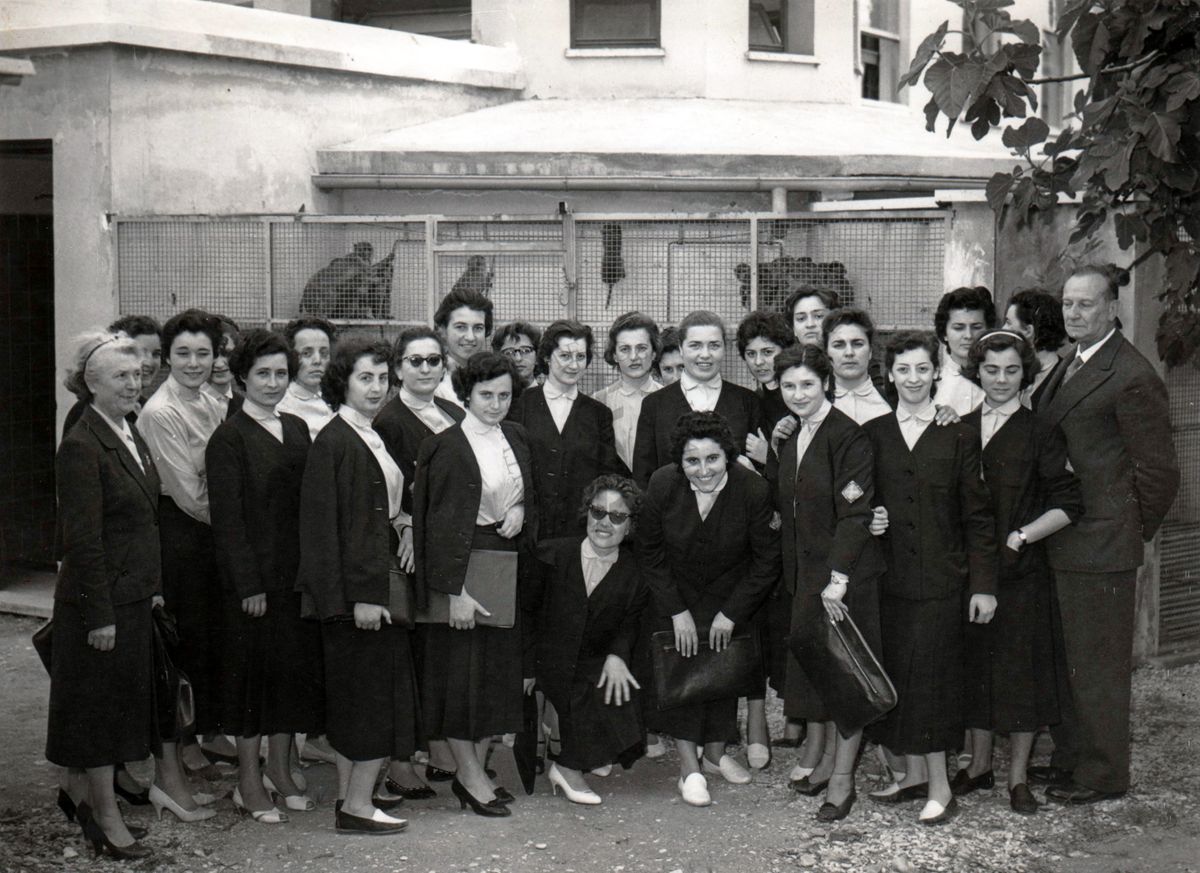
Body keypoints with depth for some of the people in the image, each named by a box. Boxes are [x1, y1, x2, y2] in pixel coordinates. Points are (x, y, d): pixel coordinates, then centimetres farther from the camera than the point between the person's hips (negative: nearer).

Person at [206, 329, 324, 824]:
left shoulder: (296, 429, 11)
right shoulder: (229, 438, -8)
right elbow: (227, 518, -11)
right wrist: (249, 586, -16)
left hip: (298, 572, 6)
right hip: (253, 576, -6)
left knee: (295, 666, 10)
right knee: (256, 667, 0)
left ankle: (281, 771, 23)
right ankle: (249, 780, 11)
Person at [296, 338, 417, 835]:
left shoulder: (374, 438, 13)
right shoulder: (333, 442, -15)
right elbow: (323, 525, -18)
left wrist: (402, 524, 3)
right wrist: (358, 597, -22)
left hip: (380, 578, 9)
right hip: (357, 584, -9)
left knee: (356, 695, 12)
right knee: (373, 689, -5)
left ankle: (350, 798, 18)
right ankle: (358, 805, 1)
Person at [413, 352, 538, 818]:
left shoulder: (516, 438, 8)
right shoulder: (448, 447, -13)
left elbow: (530, 495, 20)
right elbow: (441, 523, -16)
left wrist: (520, 512, -4)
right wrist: (456, 590, -21)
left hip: (507, 561, 7)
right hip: (464, 564, -7)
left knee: (500, 666, 10)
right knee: (462, 664, -2)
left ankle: (474, 769, 21)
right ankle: (470, 775, 8)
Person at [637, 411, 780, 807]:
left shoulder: (753, 489, -25)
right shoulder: (662, 485, -23)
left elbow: (766, 562, -13)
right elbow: (649, 552, -9)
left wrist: (731, 614, -12)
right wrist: (677, 612, -12)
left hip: (729, 595, 0)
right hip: (675, 595, 0)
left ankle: (715, 752, 22)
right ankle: (689, 766, -6)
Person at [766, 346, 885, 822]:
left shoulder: (848, 437, -14)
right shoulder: (788, 438, 10)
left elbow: (854, 513, -18)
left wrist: (837, 580, -22)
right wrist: (765, 462, 3)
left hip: (846, 572, -7)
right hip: (804, 569, 7)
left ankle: (841, 778, 6)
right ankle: (819, 756, 24)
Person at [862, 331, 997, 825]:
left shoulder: (959, 434, 0)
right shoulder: (873, 433, 8)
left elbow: (977, 515, 0)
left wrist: (983, 584, -4)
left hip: (939, 576, -3)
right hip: (889, 575, 3)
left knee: (929, 673, -7)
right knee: (895, 674, 6)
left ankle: (940, 788, 1)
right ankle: (914, 775, 19)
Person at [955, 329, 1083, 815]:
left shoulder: (1040, 432, -3)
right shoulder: (961, 428, 8)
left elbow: (1068, 504, -6)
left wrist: (1021, 536, -14)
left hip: (1021, 568, -3)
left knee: (1022, 664, 1)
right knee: (974, 662, 10)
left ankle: (1018, 776, 12)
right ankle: (979, 764, 23)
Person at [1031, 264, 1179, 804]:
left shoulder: (1132, 379, -16)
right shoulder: (1069, 367, 13)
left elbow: (1158, 471, -13)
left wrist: (1134, 531, -5)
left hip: (1100, 547, -9)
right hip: (1062, 544, 9)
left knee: (1098, 663, 2)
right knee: (1066, 655, 18)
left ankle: (1103, 775, 14)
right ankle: (1070, 759, 31)